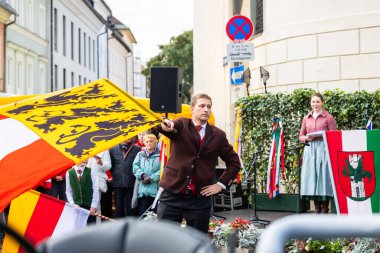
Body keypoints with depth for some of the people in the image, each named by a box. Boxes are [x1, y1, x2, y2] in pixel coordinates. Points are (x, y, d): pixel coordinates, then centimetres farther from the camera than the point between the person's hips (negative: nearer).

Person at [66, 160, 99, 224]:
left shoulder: (90, 171, -1)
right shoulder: (69, 173, 1)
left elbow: (96, 190, -2)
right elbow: (68, 191, 6)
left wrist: (93, 206, -7)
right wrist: (72, 204, -6)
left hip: (89, 206, -1)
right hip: (76, 207, 1)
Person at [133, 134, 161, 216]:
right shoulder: (140, 154, 17)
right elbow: (135, 167, 5)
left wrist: (151, 178, -14)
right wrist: (142, 175, -12)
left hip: (155, 188, -3)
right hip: (142, 189, 3)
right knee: (142, 213, 0)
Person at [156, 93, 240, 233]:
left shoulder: (218, 135, 8)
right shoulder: (181, 125, 3)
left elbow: (234, 162, 15)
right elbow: (169, 127, -20)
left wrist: (221, 184, 5)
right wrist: (165, 125, -44)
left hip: (200, 197, 2)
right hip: (172, 195, -1)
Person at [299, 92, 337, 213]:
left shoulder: (328, 117, 2)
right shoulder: (306, 118, 14)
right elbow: (301, 136, 17)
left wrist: (321, 135, -17)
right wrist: (307, 138, -4)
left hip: (323, 149, -4)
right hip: (310, 150, 4)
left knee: (323, 176, -7)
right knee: (311, 177, 2)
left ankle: (325, 209, -3)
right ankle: (317, 209, 9)